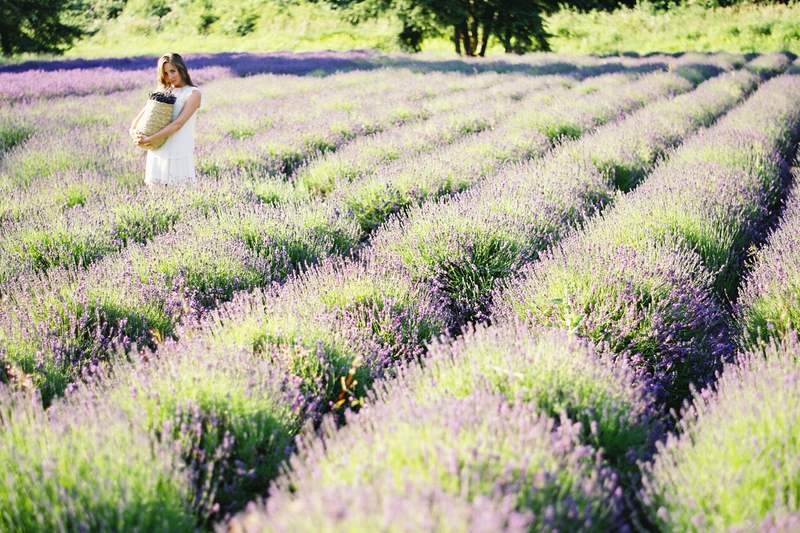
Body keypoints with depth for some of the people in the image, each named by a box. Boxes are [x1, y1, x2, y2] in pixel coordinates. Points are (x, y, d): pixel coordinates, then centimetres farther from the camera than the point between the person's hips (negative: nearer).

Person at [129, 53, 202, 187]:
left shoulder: (193, 93, -1)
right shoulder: (162, 92, 15)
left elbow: (178, 124, -13)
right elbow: (140, 115, 14)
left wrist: (150, 139, -18)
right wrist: (136, 134, -8)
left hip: (179, 155, -5)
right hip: (157, 154, 5)